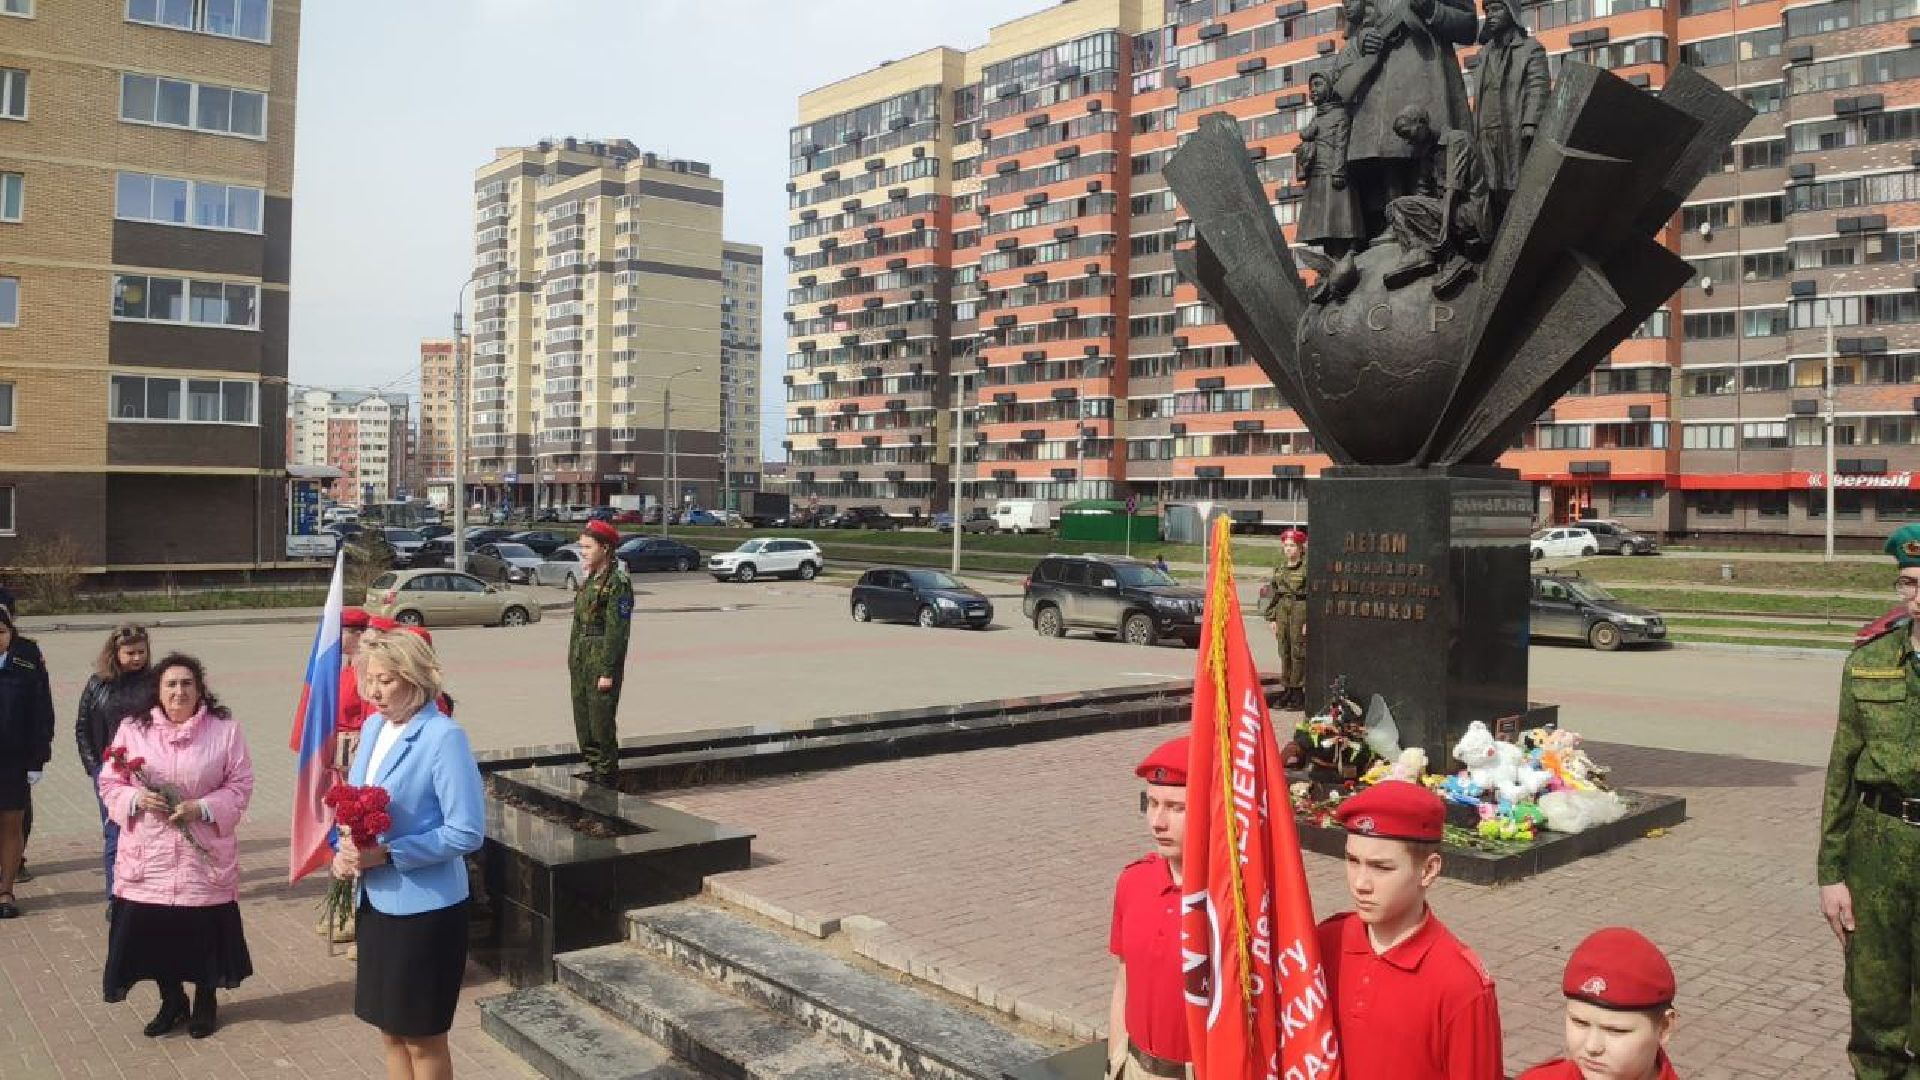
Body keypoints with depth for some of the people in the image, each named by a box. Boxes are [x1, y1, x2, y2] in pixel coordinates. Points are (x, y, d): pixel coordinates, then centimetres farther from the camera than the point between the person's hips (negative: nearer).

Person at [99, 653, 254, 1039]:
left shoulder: (225, 729, -4)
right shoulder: (132, 729, 2)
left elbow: (240, 786, -3)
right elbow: (110, 783, 7)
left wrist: (201, 808, -17)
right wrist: (137, 799, -13)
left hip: (204, 853, -2)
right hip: (147, 856, 2)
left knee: (203, 932, 5)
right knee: (152, 931, 6)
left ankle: (206, 1001, 29)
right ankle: (171, 1001, 30)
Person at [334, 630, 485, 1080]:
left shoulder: (444, 737, -19)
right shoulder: (374, 726, 4)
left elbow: (468, 832, -21)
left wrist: (388, 854, -23)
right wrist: (343, 852, -5)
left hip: (424, 907, -7)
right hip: (376, 900, 7)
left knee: (423, 1039, 8)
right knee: (391, 1031, 20)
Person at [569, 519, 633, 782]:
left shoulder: (618, 583, -13)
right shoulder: (589, 581, 15)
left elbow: (617, 630, -17)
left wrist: (608, 671, -20)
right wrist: (573, 661, 16)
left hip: (602, 662, -9)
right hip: (581, 662, 9)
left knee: (601, 722, -5)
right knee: (583, 721, 13)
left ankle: (606, 776, 4)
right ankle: (593, 768, 23)